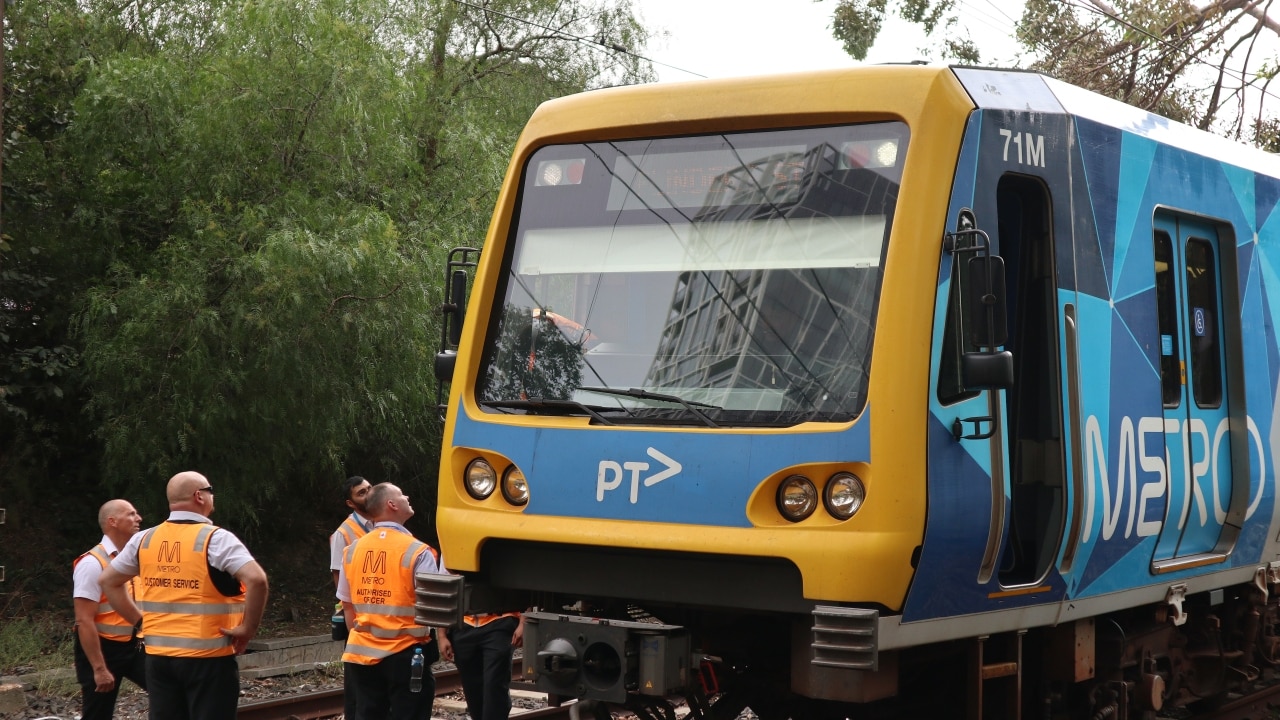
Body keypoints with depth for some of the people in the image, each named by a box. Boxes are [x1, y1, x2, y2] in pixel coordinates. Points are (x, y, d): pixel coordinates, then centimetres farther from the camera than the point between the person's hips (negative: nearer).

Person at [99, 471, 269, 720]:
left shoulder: (144, 540, 7)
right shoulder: (216, 539, -12)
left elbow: (108, 581, 18)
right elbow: (257, 580, -24)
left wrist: (138, 619, 16)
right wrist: (248, 628, -13)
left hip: (159, 655, 5)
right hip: (207, 656, -5)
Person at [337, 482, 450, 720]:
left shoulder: (352, 550, 4)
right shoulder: (417, 551, -13)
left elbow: (347, 603, 10)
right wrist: (442, 636, -1)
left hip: (363, 651, 5)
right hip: (405, 652, -5)